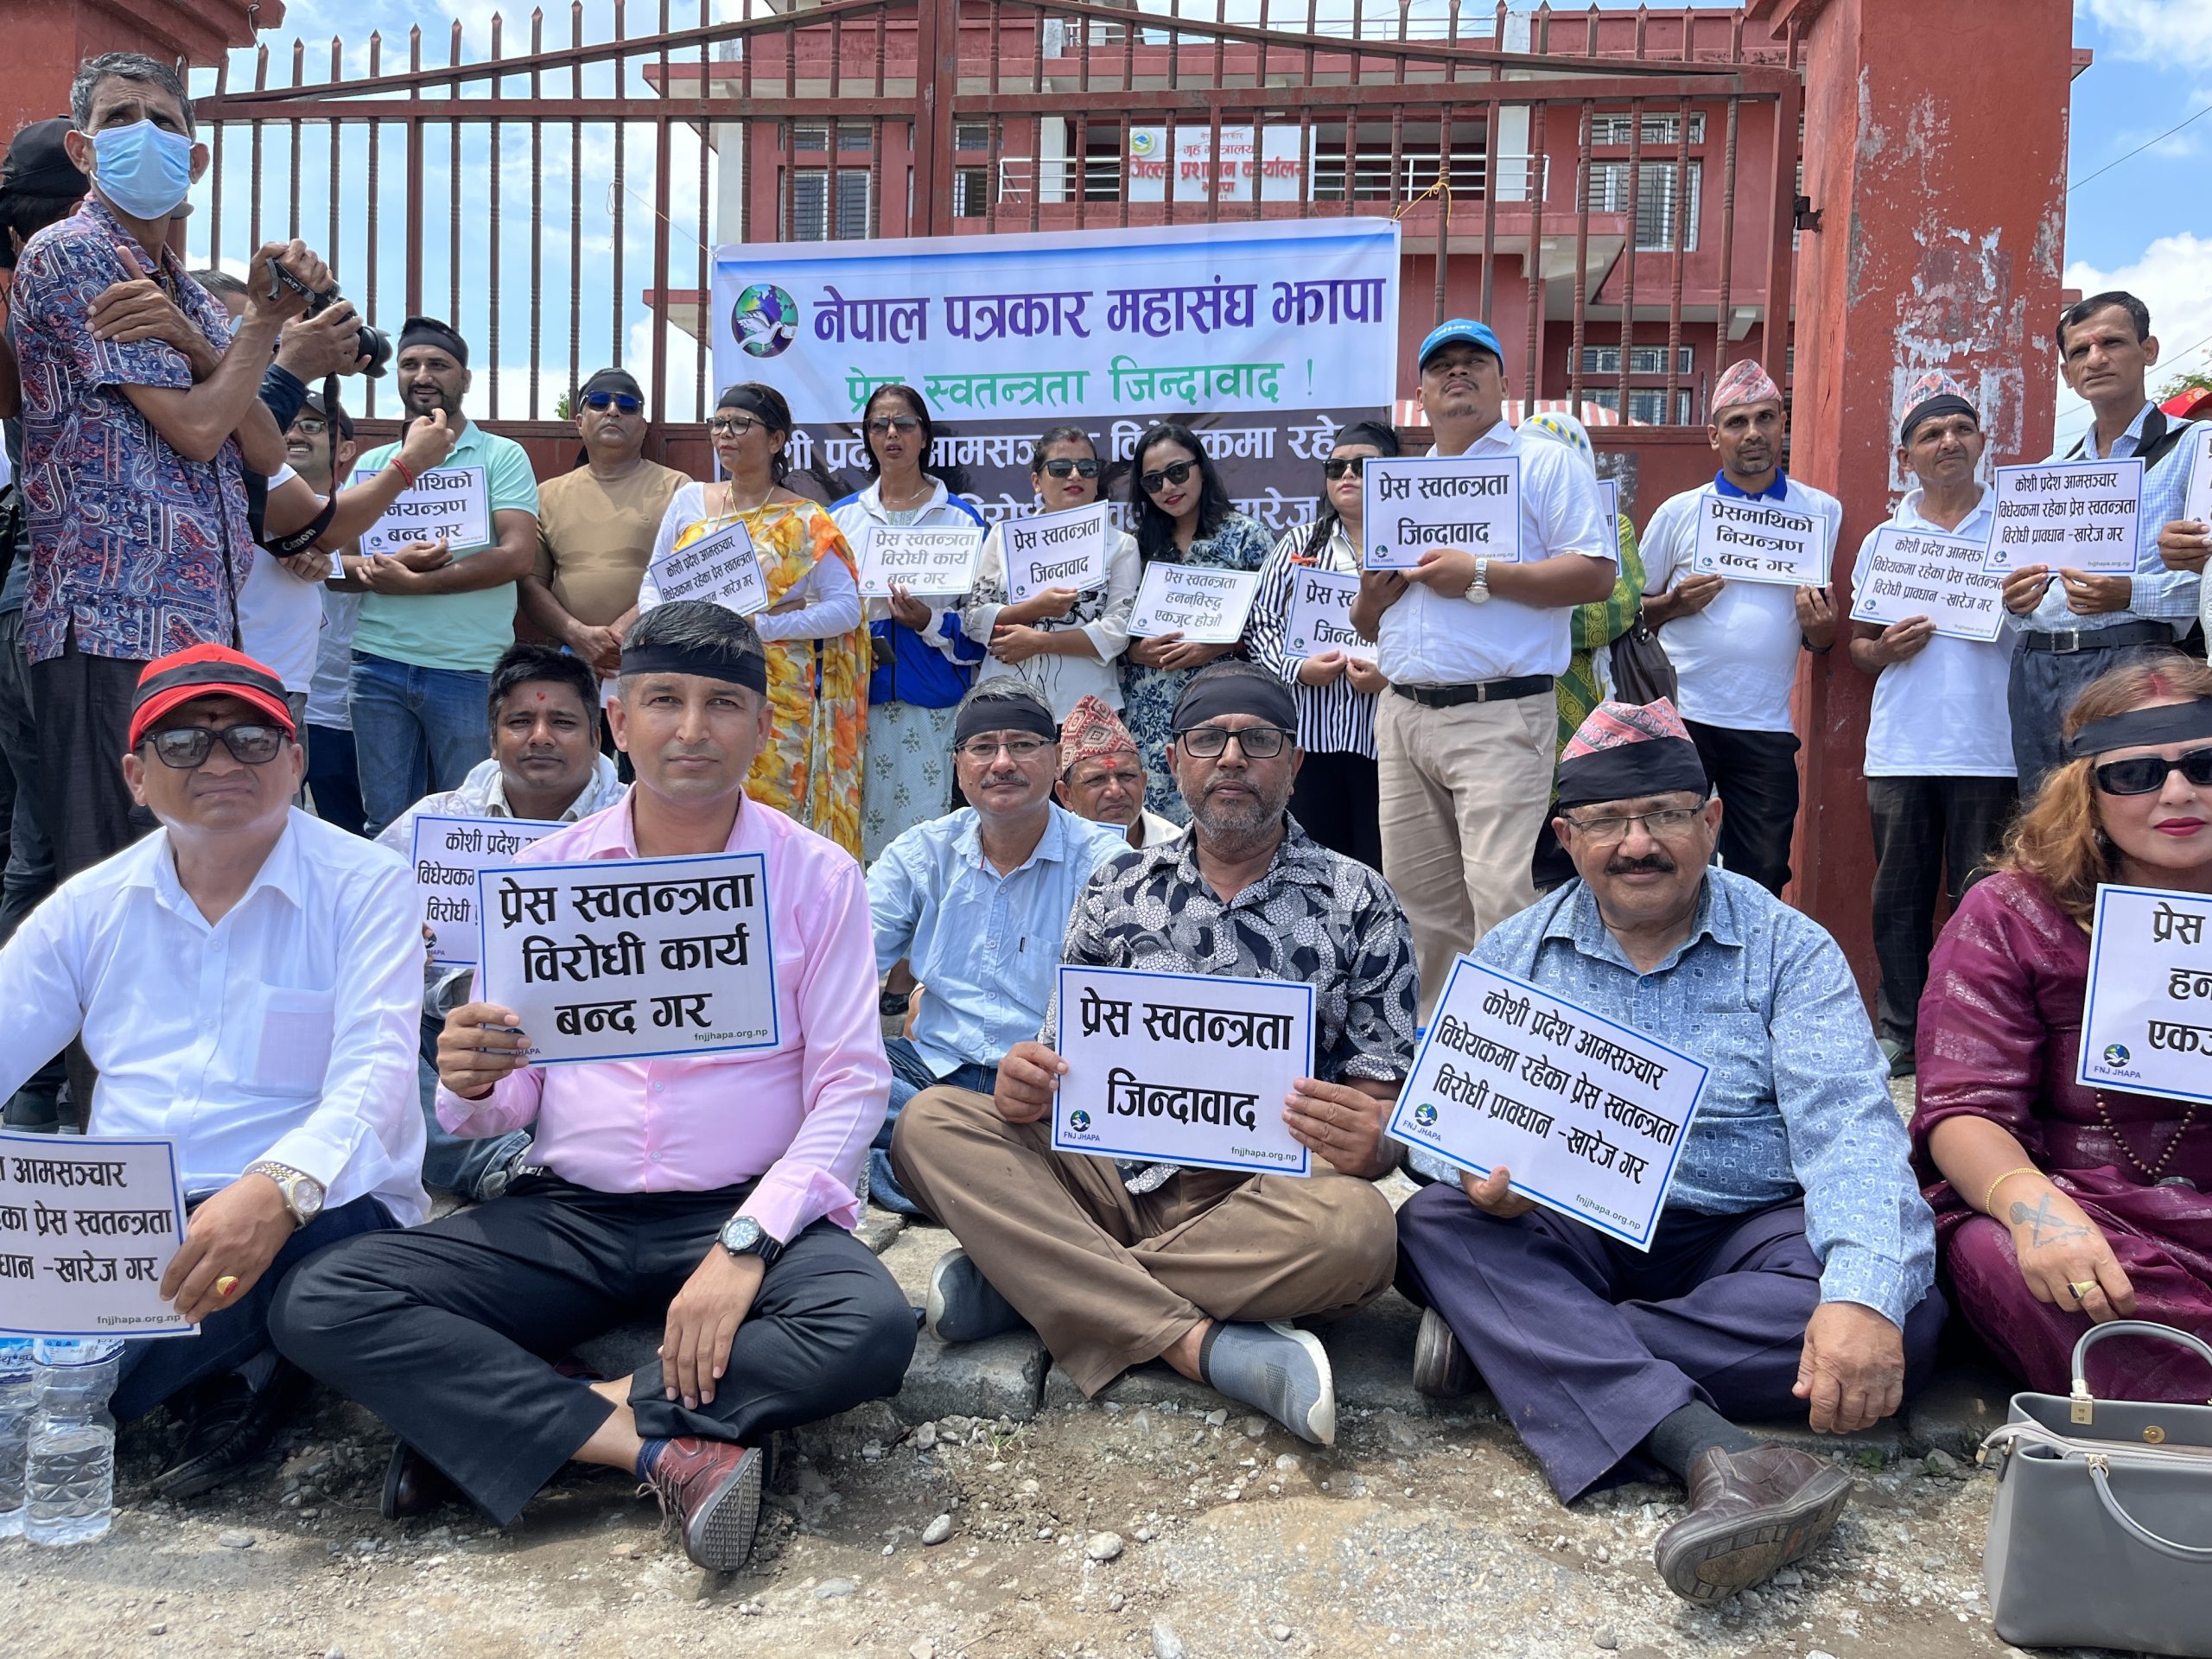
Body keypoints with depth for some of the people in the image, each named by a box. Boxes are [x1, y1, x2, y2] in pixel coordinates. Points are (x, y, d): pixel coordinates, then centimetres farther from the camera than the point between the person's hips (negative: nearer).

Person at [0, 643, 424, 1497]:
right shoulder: (90, 905, 12)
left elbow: (373, 1073, -17)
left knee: (333, 1235, -38)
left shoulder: (366, 886, -4)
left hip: (308, 1214, -4)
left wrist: (278, 1189, -38)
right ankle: (229, 1370, -6)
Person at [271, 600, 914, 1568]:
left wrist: (745, 1245, -19)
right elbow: (514, 1103, 7)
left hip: (746, 1211, -2)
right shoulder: (545, 872, 5)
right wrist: (471, 1086, -18)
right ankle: (661, 1449, -18)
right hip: (570, 1212, 2)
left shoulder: (819, 876, -2)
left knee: (872, 1331, -32)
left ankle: (493, 1423, -17)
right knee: (317, 1305, -18)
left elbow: (851, 1087, -6)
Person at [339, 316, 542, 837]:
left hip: (469, 670, -3)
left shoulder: (502, 456, 3)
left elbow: (518, 556, -10)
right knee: (385, 825, 7)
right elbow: (339, 565, 11)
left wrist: (412, 582, -13)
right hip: (379, 663, 4)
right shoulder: (373, 463, 15)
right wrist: (388, 563, -12)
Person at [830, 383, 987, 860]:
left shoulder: (961, 519, 7)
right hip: (856, 693, 2)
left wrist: (929, 623, -15)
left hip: (932, 699, -2)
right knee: (854, 825, 0)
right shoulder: (842, 516, 14)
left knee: (926, 826, -5)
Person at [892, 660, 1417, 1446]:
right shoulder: (1120, 887, 12)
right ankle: (1202, 1345, -30)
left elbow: (1390, 1092, 3)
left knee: (1354, 1226, -36)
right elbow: (1064, 1053, 13)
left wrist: (1367, 1142, -22)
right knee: (931, 1121, -20)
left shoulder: (1357, 903, 6)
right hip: (1113, 1175, 2)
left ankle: (1017, 1282, -23)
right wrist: (1022, 1085, -12)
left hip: (1268, 1194, -2)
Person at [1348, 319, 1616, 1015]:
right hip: (1402, 715, 6)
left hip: (1497, 716, -6)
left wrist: (1480, 577, -15)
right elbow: (1366, 624, 25)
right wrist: (1373, 595, 1)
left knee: (1502, 899, -13)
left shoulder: (1544, 465, 3)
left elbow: (1596, 574, -9)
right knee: (1417, 901, 9)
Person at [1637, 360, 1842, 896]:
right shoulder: (1679, 513, 5)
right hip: (1680, 716, -1)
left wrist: (1821, 626, -10)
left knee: (1761, 883, 4)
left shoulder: (1822, 512, 9)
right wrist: (1676, 604, -12)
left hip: (1765, 729, 1)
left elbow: (1821, 642, 13)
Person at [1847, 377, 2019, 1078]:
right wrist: (1887, 649, -6)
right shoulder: (1882, 541, 12)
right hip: (1900, 750, 2)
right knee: (1900, 897, 7)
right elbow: (1858, 646, 16)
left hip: (1989, 749, -2)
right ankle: (1900, 1032, 16)